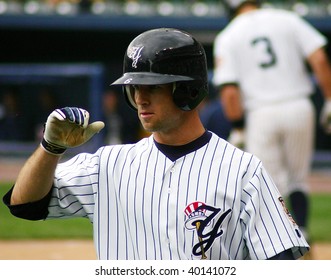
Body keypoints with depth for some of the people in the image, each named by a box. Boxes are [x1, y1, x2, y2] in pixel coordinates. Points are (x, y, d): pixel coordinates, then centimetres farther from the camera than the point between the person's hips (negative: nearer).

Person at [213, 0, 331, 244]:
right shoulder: (287, 20, 7)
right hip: (299, 108, 1)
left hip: (260, 114, -1)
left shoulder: (226, 38, 4)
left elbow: (229, 92, -6)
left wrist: (238, 128, 3)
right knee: (298, 179, 18)